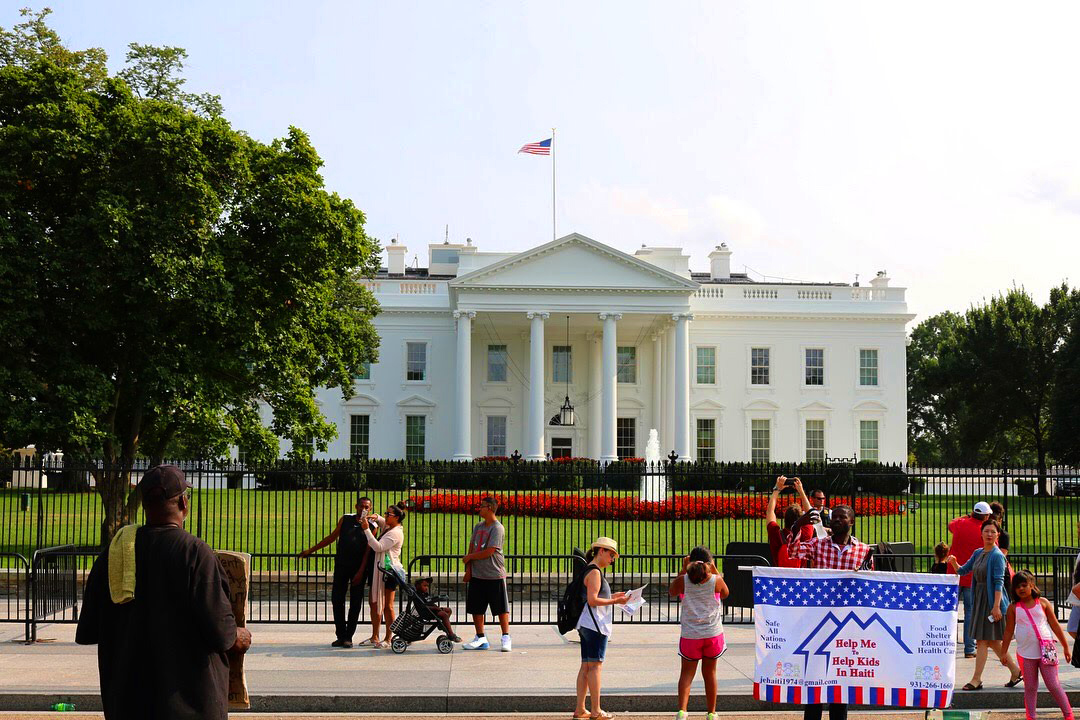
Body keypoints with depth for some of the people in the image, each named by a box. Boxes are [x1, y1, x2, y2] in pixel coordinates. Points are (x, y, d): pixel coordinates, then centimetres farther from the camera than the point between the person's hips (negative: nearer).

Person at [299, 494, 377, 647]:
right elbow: (332, 537, 16)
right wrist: (311, 550, 17)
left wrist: (361, 572, -13)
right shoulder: (345, 520, 8)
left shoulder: (371, 526, -1)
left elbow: (368, 550, -6)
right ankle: (340, 636, 6)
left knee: (355, 603, 0)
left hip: (359, 567, -3)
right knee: (337, 600, -1)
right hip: (341, 565, 3)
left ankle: (348, 636, 7)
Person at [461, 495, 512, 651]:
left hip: (495, 575, -7)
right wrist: (468, 569, 4)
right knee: (476, 608, 9)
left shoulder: (497, 528, -12)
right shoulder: (479, 526, 12)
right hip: (477, 574, 7)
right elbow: (471, 548, 13)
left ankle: (506, 638, 8)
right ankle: (480, 639, 18)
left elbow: (488, 552, -17)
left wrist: (469, 557, -6)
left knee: (501, 608, 0)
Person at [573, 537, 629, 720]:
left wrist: (612, 596, 16)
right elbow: (592, 600, -21)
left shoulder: (590, 570, 17)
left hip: (587, 625, 10)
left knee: (586, 666, 10)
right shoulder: (595, 572, -14)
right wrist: (615, 601, -16)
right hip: (595, 625, -10)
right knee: (595, 665, -5)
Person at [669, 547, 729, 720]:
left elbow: (671, 592, 13)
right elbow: (725, 594, 14)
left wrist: (683, 569, 10)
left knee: (687, 672, 8)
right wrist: (714, 569, 12)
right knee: (710, 672, 15)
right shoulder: (716, 580, -8)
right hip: (713, 633, 1)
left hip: (690, 634, -1)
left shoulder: (683, 581, -9)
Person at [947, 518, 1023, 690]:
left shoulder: (997, 556, -12)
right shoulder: (978, 553, 12)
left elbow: (999, 582, -17)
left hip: (991, 599, -8)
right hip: (979, 599, 8)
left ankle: (976, 680, -1)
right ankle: (1016, 671, 25)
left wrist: (996, 606, -22)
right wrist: (953, 562, -5)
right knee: (992, 641, 13)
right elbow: (963, 570, 16)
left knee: (983, 640, -5)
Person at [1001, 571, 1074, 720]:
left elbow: (1055, 625, 7)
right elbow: (1009, 631, 9)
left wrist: (1066, 647, 9)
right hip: (1025, 653, 1)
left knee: (1053, 685, -2)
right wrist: (1003, 652, 8)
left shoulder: (1043, 602, 2)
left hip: (1046, 650, -1)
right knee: (1030, 687, 6)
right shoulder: (1014, 607, 3)